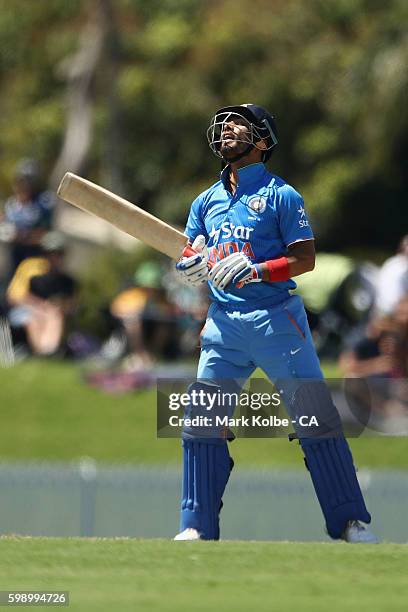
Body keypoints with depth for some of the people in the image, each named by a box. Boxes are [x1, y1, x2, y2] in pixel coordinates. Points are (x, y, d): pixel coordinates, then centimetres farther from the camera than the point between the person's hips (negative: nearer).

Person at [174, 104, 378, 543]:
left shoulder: (279, 195, -1)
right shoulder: (207, 201, 16)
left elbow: (305, 258, -6)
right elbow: (191, 255, 15)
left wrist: (256, 270, -20)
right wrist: (190, 264, -10)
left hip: (276, 320, -5)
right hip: (223, 322, 5)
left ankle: (350, 521, -2)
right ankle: (197, 526, 6)